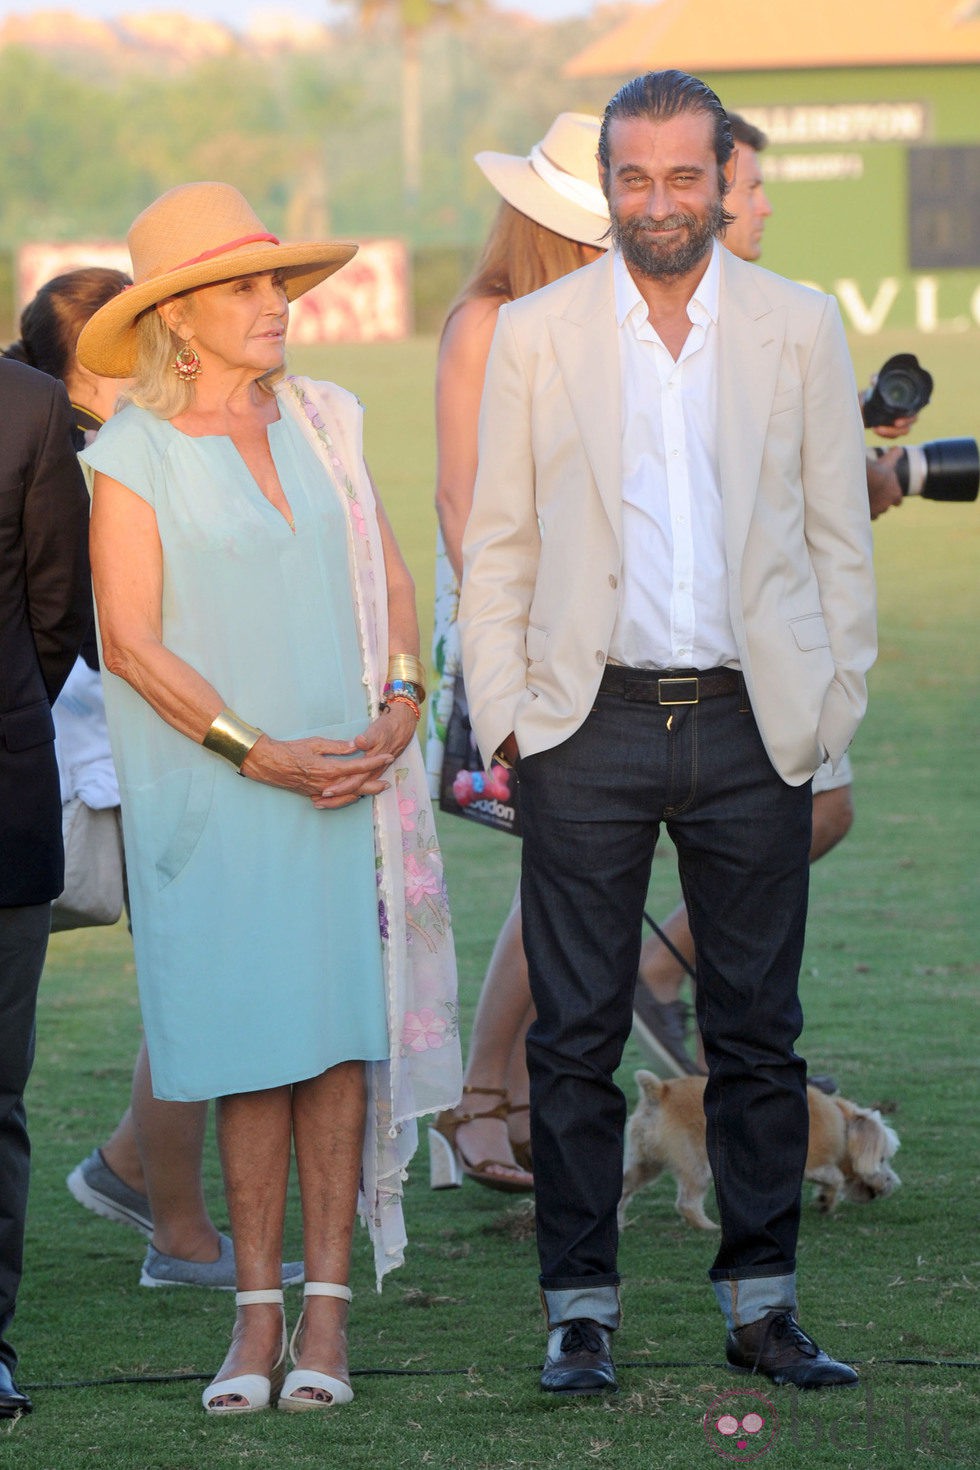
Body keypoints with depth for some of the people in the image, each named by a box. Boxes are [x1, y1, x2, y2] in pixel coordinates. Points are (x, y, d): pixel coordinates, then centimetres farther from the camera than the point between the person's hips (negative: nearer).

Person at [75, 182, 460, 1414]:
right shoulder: (134, 454, -4)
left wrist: (399, 707, -4)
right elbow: (130, 639, -8)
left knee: (340, 1031, -1)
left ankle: (326, 1310, 1)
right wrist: (260, 754, -12)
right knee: (252, 1043, -3)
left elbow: (388, 575, 12)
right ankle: (257, 1314, 3)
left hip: (350, 777, 3)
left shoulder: (322, 422, 9)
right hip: (217, 794, -3)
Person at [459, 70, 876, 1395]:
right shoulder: (536, 334, 4)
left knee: (759, 1035, 5)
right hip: (590, 730, -1)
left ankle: (761, 1305, 13)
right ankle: (580, 1308, 8)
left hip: (752, 726, 1)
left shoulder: (800, 328, 6)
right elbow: (499, 539, 7)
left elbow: (838, 531, 9)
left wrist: (835, 704, 3)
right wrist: (502, 710, -1)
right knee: (576, 1036, 1)